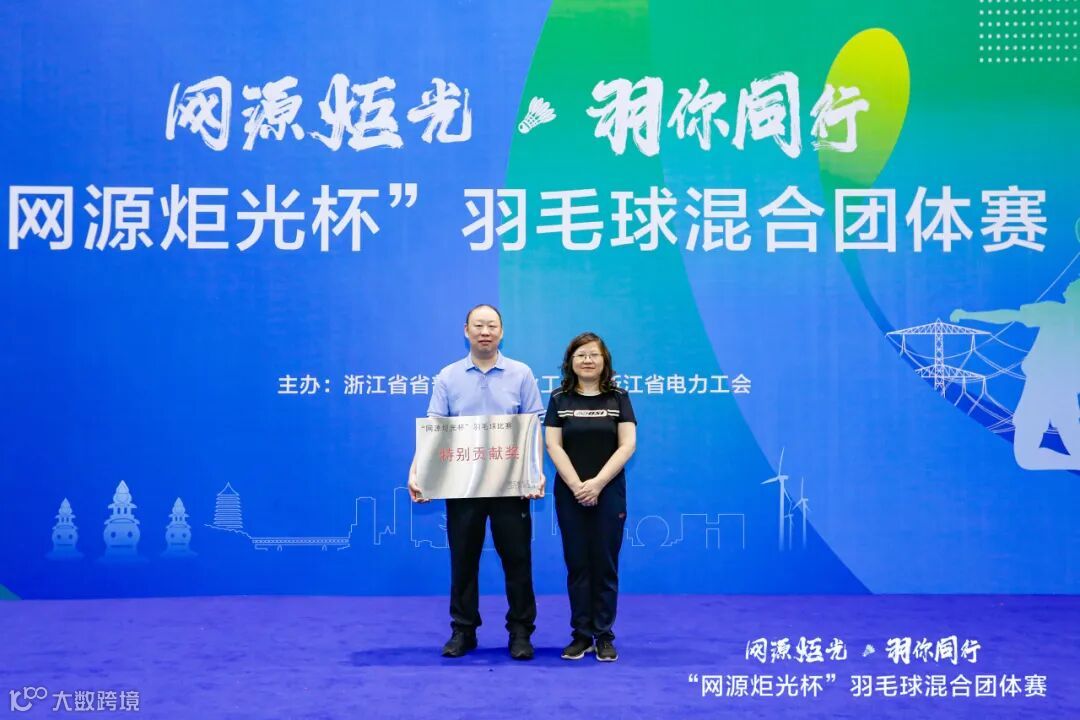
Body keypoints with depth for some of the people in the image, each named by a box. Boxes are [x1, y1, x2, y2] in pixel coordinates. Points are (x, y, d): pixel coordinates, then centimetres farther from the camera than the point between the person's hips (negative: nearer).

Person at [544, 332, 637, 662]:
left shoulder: (618, 398, 3)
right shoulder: (560, 399, 5)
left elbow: (627, 445, -5)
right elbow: (553, 445, -3)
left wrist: (597, 483, -14)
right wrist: (577, 486, -13)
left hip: (610, 493, -1)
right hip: (570, 494, 1)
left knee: (605, 565, 3)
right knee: (577, 565, 5)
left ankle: (604, 636, 12)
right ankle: (581, 634, 14)